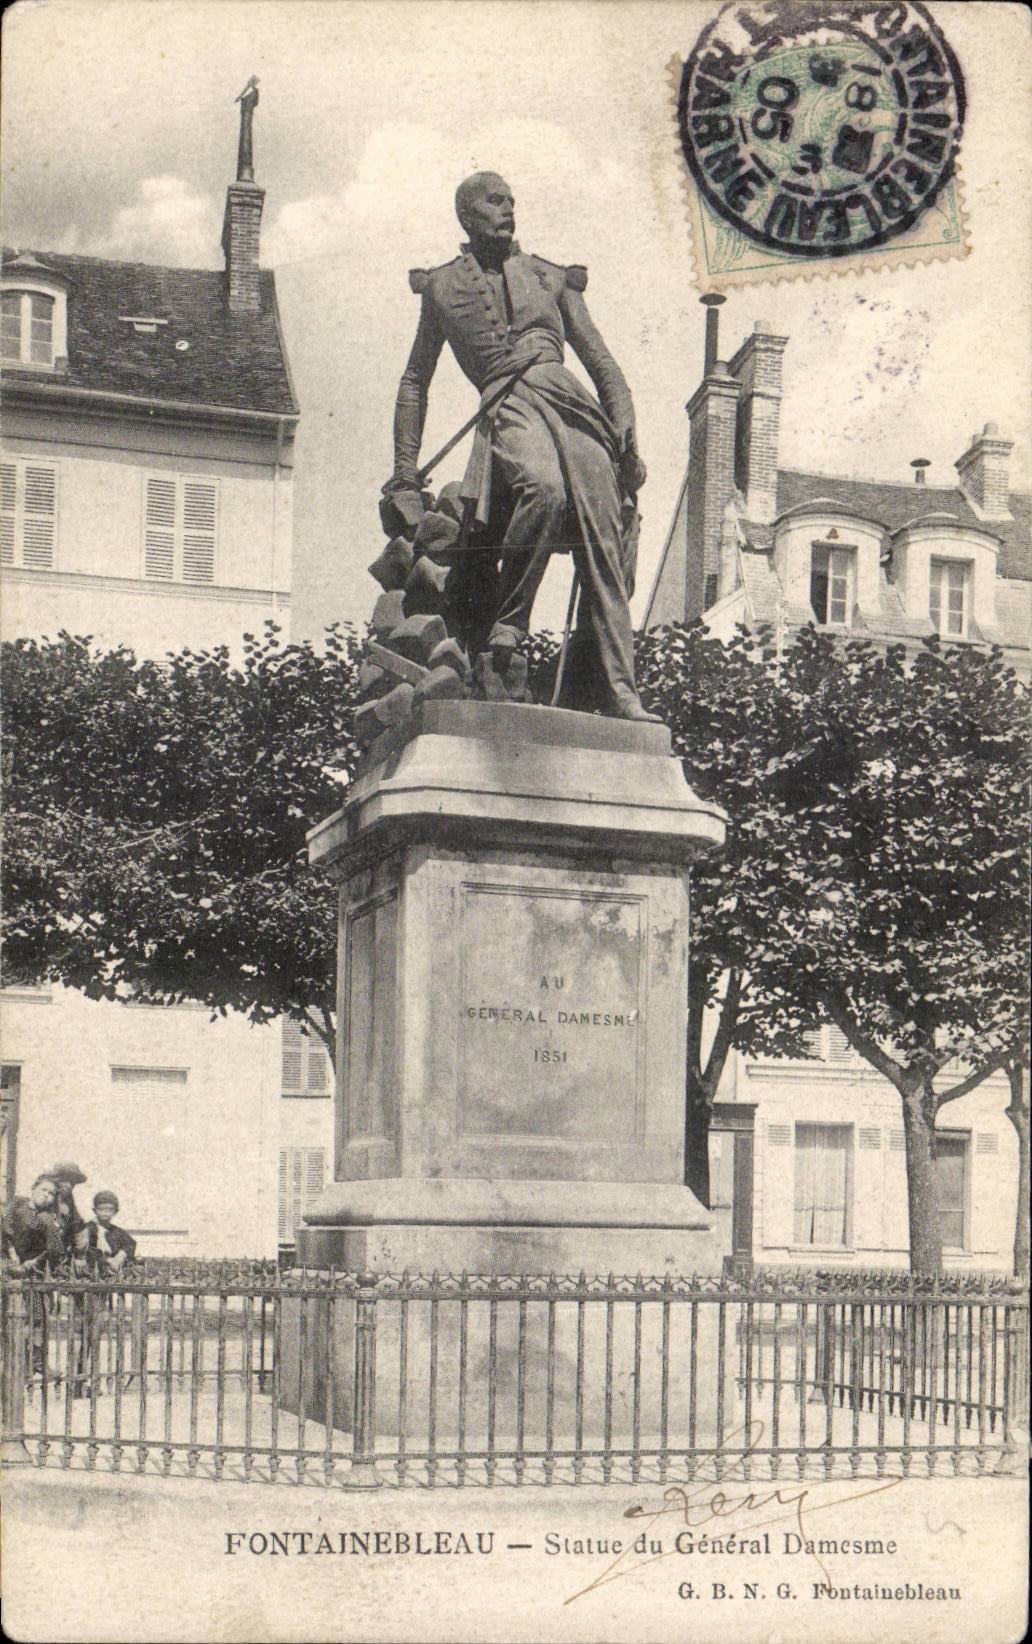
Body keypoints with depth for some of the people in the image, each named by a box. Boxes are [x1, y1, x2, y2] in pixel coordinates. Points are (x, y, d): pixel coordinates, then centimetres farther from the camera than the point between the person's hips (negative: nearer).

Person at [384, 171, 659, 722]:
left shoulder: (550, 278, 25)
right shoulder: (443, 287, 21)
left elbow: (604, 365, 22)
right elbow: (415, 382, 24)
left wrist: (627, 442, 7)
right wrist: (405, 473, 14)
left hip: (573, 404, 3)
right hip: (508, 407, -3)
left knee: (604, 541, -14)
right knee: (545, 487, -38)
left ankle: (617, 691, -18)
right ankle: (506, 627, -29)